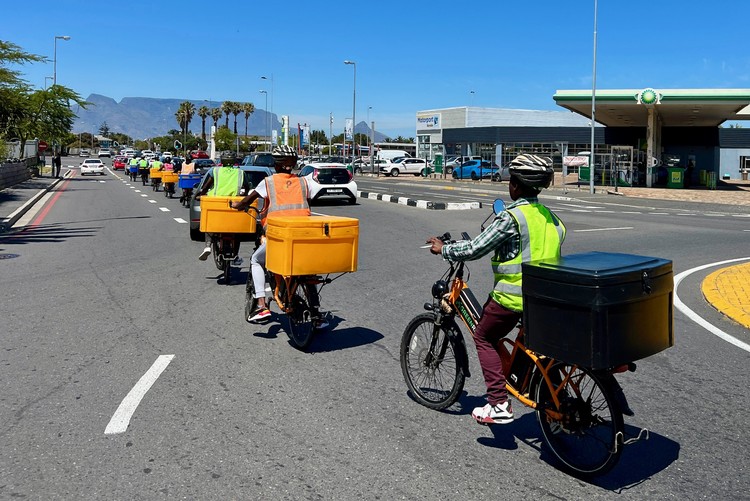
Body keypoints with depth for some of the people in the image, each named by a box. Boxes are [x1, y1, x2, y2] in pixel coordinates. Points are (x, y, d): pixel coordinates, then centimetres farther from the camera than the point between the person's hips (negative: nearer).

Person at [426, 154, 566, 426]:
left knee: (484, 338, 11)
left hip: (513, 296, -7)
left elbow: (474, 249, -14)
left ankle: (499, 404, 5)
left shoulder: (511, 217, -15)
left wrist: (443, 249, 2)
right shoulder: (550, 216, 7)